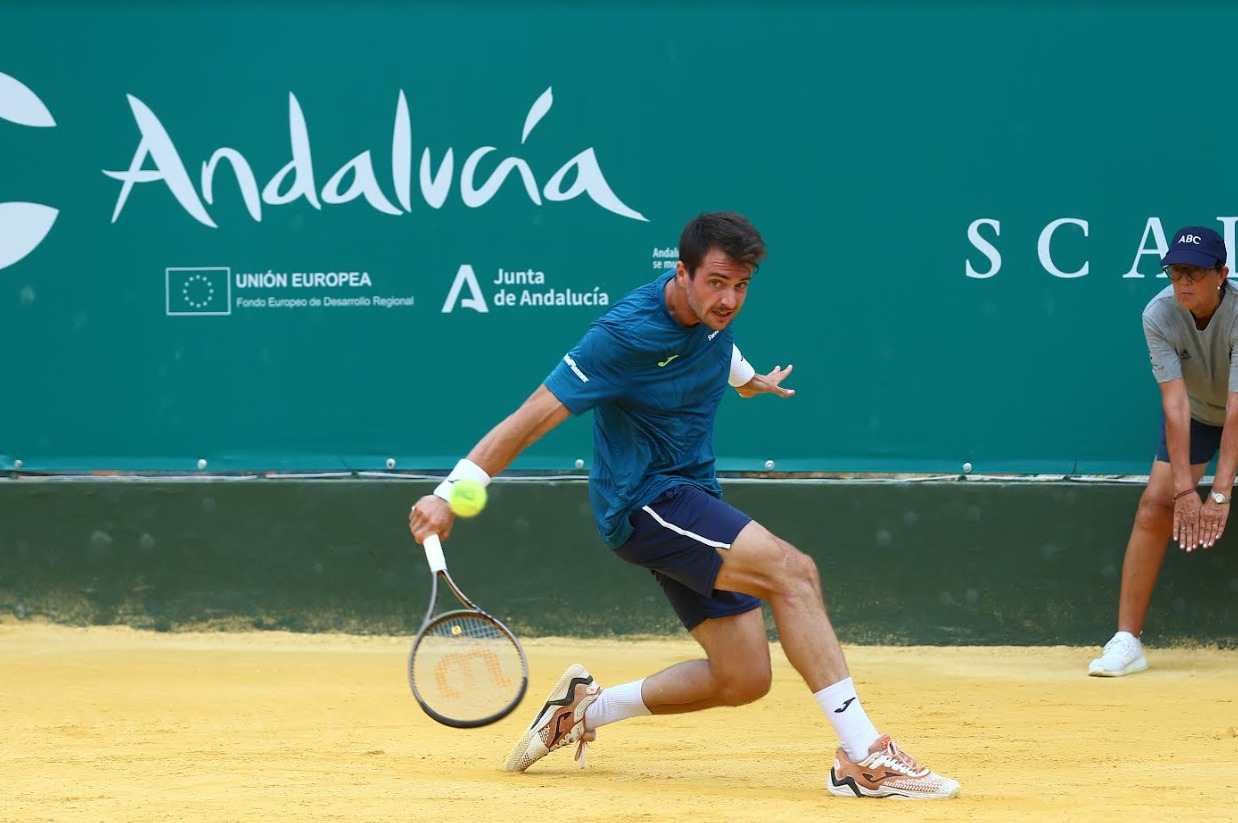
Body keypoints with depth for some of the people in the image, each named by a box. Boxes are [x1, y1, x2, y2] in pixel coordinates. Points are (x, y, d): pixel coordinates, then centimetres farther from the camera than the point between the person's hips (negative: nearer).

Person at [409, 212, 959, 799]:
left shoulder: (712, 307, 0)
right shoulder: (627, 333, -23)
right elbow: (535, 417, -23)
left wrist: (748, 378, 47)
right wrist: (450, 495, -28)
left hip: (691, 497, 9)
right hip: (642, 502, -9)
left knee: (743, 679, 2)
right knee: (792, 570, -27)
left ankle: (584, 708, 19)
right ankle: (864, 756, -30)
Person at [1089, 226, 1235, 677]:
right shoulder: (1159, 314, -26)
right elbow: (1175, 406, -30)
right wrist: (1184, 489, -35)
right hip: (1195, 414, 2)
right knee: (1155, 504, -12)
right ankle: (1126, 641, -11)